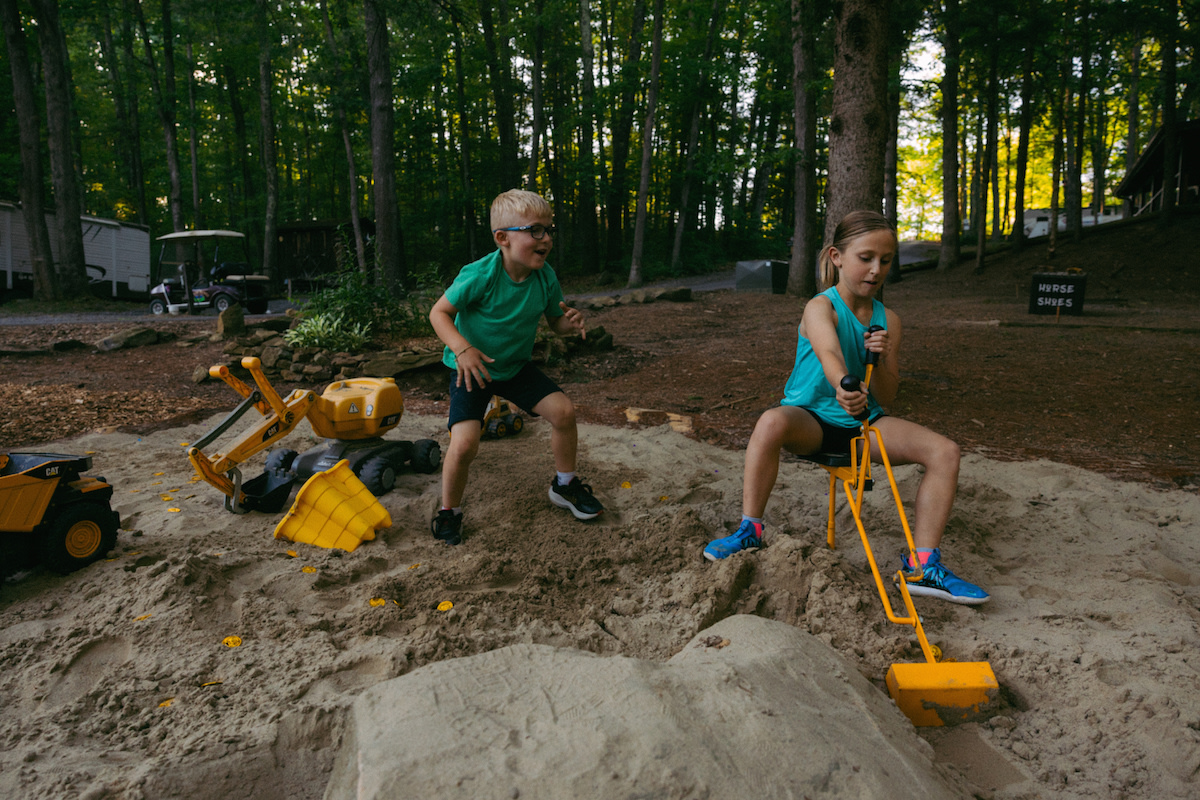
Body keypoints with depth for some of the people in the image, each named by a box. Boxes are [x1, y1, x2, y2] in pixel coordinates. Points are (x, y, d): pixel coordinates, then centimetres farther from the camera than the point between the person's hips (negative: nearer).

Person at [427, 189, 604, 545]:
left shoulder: (545, 278, -10)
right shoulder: (479, 276, -27)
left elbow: (555, 322, 3)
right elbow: (439, 312, -17)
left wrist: (570, 323, -21)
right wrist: (462, 349, -33)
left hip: (516, 366, 5)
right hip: (473, 369, -5)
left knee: (563, 410, -6)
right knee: (465, 442, -21)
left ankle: (565, 485, 21)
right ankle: (449, 512, 7)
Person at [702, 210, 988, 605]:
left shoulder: (887, 319, 3)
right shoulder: (820, 308, -12)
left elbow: (886, 398, 2)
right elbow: (829, 354, -37)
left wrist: (880, 361, -19)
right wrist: (845, 387, -59)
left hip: (863, 425, 5)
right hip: (812, 419, -5)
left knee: (945, 451, -14)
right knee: (772, 421, -39)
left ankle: (923, 564, -9)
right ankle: (749, 531, -24)